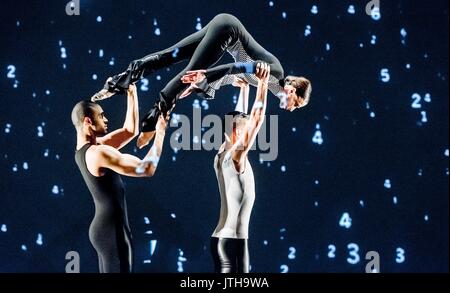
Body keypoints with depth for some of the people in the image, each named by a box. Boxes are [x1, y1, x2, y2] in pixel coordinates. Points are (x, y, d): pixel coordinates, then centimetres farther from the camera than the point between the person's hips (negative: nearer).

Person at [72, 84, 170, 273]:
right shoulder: (99, 153, -19)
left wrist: (132, 93, 13)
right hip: (113, 230, -10)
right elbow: (147, 169, -22)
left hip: (105, 227, 10)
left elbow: (130, 131, 17)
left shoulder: (85, 149, 11)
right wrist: (160, 133, -12)